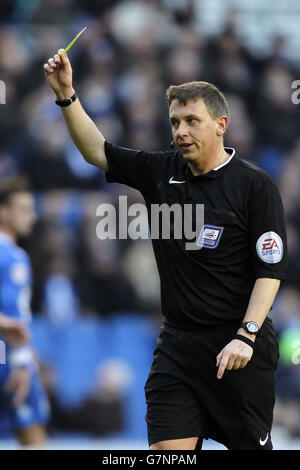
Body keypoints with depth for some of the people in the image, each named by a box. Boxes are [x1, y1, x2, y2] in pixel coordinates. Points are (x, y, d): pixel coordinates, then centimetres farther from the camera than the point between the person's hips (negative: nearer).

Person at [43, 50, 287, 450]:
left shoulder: (255, 186, -7)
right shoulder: (162, 172, 9)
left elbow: (271, 269, -10)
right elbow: (97, 151, 12)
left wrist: (245, 336, -20)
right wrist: (66, 95, -1)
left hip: (239, 348, -4)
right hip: (177, 344, 4)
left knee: (251, 446, 2)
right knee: (167, 449, -4)